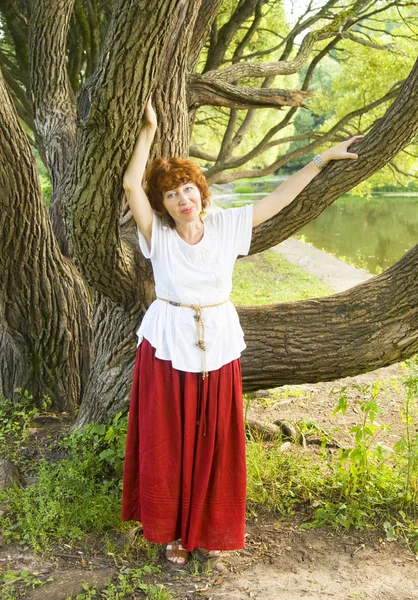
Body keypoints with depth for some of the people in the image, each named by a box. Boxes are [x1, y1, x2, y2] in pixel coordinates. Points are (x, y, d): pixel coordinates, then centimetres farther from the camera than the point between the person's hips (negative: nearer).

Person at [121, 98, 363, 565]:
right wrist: (148, 131, -21)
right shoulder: (157, 233, -8)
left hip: (218, 345, 2)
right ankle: (173, 529, 28)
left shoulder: (226, 225, -2)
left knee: (215, 441, 11)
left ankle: (209, 528, 31)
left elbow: (279, 198, 0)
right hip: (168, 344, -2)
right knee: (168, 441, 8)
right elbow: (130, 185, -22)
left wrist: (322, 159, 1)